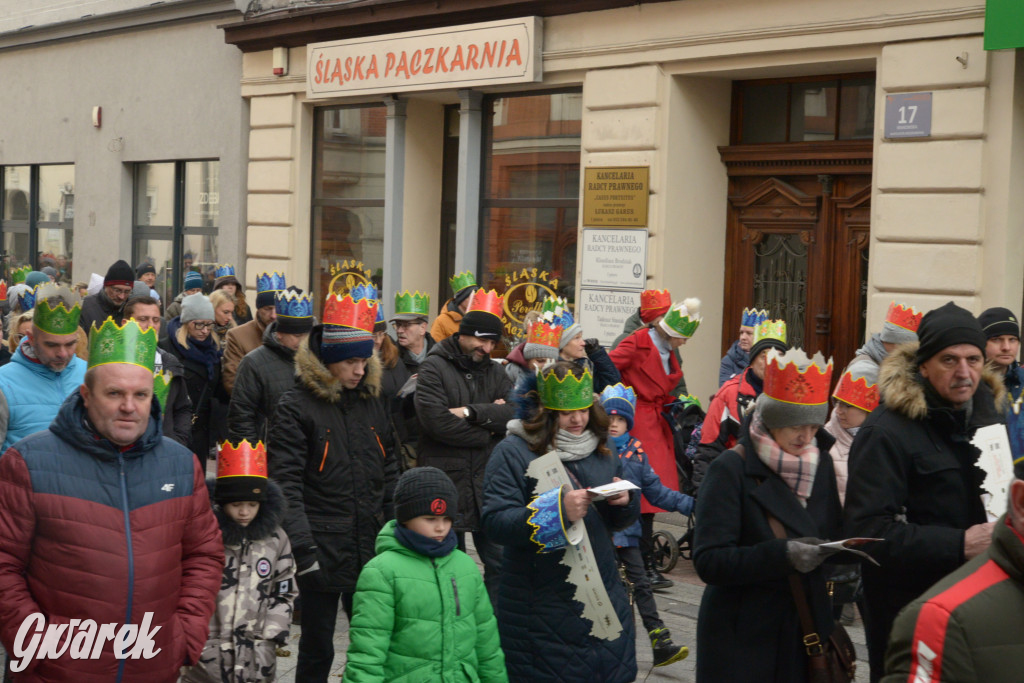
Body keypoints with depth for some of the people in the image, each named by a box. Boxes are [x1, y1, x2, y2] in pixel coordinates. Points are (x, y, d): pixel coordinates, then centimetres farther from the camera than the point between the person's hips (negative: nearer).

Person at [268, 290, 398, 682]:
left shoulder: (372, 403, 9)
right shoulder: (296, 407, -9)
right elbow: (286, 484, -14)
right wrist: (303, 548, -21)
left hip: (372, 549, 5)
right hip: (323, 552, -5)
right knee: (317, 648, 8)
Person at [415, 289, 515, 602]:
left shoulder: (494, 372, 11)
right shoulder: (434, 367, -5)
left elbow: (516, 413, -5)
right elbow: (436, 421, -19)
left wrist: (471, 412, -16)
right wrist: (488, 428, -8)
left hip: (487, 484, 4)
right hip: (446, 483, -4)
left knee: (501, 561, 6)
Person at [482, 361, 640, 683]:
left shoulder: (599, 449, 9)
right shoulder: (512, 452, -8)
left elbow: (616, 522, 14)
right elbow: (495, 523, -18)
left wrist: (625, 501, -10)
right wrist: (558, 511, -29)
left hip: (602, 597, 5)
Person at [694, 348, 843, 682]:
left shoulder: (821, 464, 6)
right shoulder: (731, 469, -12)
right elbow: (708, 560, -18)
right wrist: (781, 555, -29)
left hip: (807, 627, 5)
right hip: (742, 635, -5)